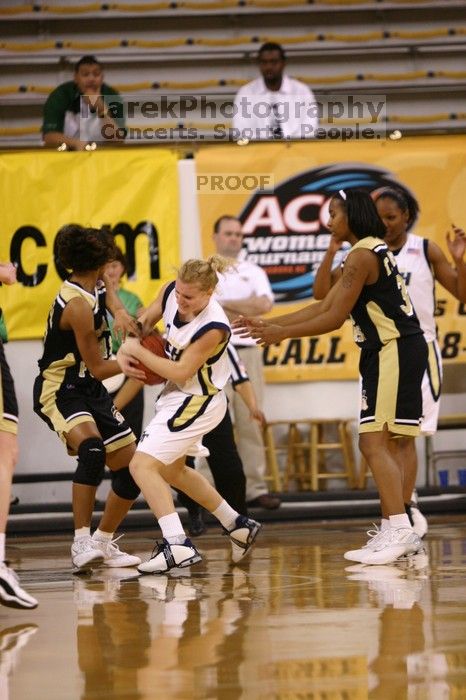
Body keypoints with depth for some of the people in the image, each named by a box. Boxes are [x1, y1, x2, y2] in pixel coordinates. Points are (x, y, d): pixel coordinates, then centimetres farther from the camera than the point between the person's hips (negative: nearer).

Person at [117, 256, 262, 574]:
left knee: (143, 465, -19)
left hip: (197, 402, -10)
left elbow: (181, 372, -26)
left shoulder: (214, 328, -30)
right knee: (171, 470, 25)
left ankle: (178, 545, -27)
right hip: (178, 394, 10)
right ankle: (238, 525, 38)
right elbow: (144, 321, 7)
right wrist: (124, 351, -11)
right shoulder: (170, 293, -10)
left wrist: (138, 351, -22)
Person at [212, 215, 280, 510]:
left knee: (251, 422, 2)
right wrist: (245, 312, -10)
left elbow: (265, 304, -5)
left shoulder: (254, 272, 13)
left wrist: (224, 304, -9)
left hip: (248, 351, 3)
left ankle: (256, 488, 5)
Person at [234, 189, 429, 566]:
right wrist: (270, 323, 17)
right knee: (377, 444, 11)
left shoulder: (362, 255, -14)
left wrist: (282, 333, -7)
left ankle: (399, 531, -18)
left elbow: (334, 318, -16)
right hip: (389, 351, 10)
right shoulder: (371, 251, 18)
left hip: (396, 351, -10)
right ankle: (398, 532, 13)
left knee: (374, 443, -14)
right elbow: (323, 306, 20)